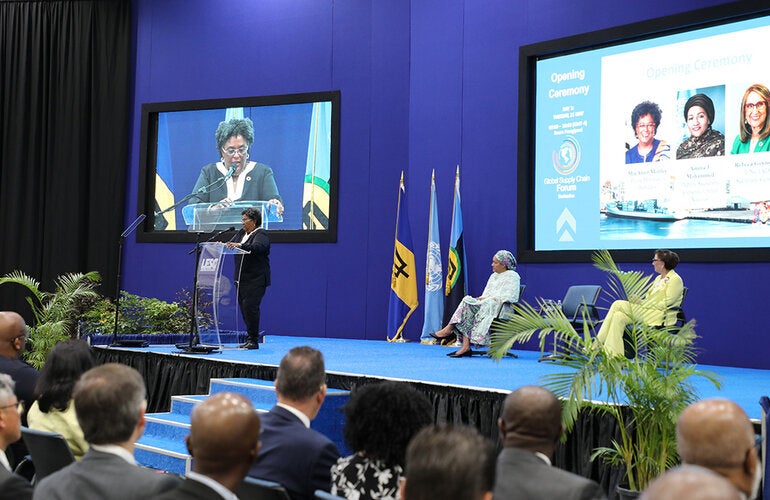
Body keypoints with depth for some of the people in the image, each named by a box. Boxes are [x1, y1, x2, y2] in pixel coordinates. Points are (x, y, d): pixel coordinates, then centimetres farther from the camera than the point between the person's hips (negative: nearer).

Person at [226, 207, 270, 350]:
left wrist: (240, 245, -41)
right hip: (242, 279, 8)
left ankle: (254, 340, -9)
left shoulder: (261, 234, -8)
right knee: (244, 307, 7)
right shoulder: (241, 233, 16)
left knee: (250, 306, -14)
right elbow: (231, 245, 11)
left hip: (256, 279, -8)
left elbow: (256, 247, -27)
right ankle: (251, 339, 13)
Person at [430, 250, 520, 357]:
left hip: (502, 308, -7)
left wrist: (487, 299, -14)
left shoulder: (512, 276, 0)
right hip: (486, 304, 7)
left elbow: (509, 297, -13)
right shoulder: (494, 276, 26)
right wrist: (482, 298, -1)